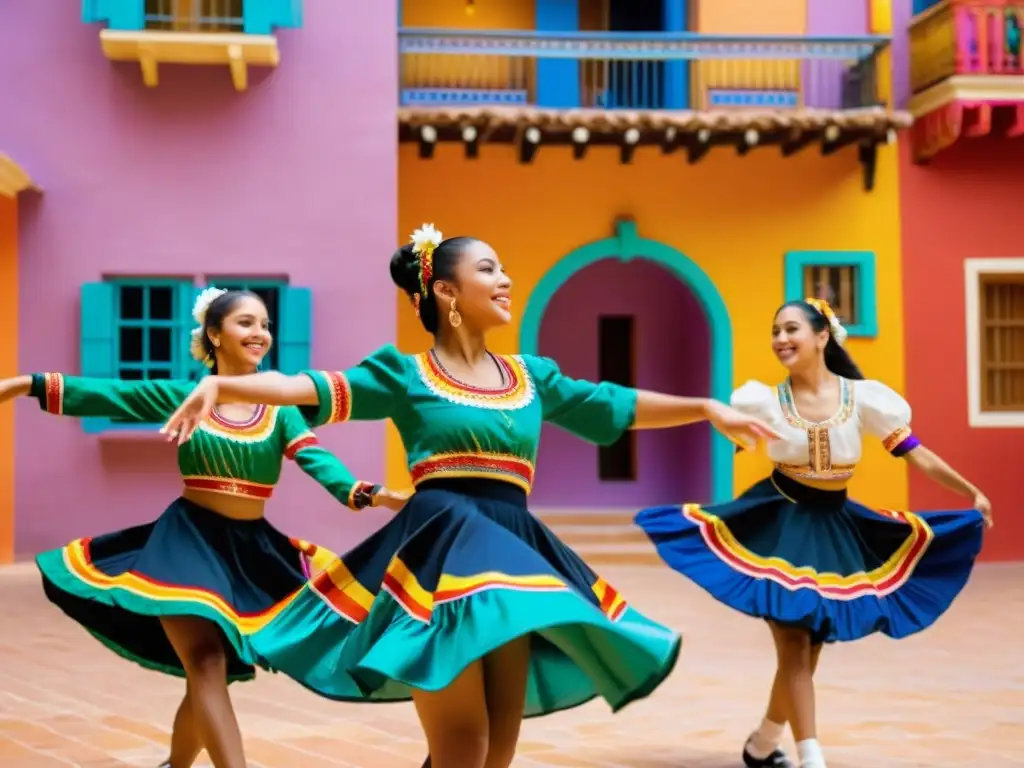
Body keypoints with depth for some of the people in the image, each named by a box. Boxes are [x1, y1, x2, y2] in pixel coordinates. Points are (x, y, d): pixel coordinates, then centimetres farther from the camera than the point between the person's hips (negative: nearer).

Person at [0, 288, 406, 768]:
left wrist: (369, 495, -30)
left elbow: (317, 460, -12)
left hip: (252, 550, 3)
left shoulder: (279, 409, 1)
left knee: (209, 669, 12)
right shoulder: (184, 397, -1)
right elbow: (104, 396, -4)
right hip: (188, 541, -2)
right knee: (206, 662, -18)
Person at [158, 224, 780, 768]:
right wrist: (221, 385, -22)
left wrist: (709, 408, 21)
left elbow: (616, 406, 23)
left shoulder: (532, 376, 18)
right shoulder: (404, 374, 4)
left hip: (514, 552, 5)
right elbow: (316, 389, -7)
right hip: (440, 550, -5)